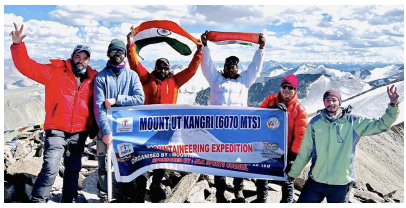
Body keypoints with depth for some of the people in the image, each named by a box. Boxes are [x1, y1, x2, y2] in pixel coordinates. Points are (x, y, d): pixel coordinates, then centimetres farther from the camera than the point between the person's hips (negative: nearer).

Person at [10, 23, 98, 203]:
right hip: (56, 131, -4)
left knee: (73, 170, 15)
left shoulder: (92, 79, 7)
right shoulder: (55, 71, -1)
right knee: (50, 169, -13)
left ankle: (69, 199, 30)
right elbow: (27, 67, -7)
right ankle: (37, 200, 0)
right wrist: (18, 45, -20)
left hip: (80, 133, 4)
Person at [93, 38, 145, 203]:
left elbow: (140, 99, -6)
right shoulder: (101, 77, 1)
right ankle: (103, 196, 16)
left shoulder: (132, 75, 7)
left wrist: (116, 100, -15)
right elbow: (98, 106, -7)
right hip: (106, 127, -1)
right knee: (104, 163, 1)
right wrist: (106, 131, -16)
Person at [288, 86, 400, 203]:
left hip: (341, 184, -1)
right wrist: (293, 173, 9)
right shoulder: (315, 122, -2)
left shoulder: (353, 122, -3)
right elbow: (305, 152, 4)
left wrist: (393, 105, -18)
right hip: (315, 181, 1)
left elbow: (381, 125, -4)